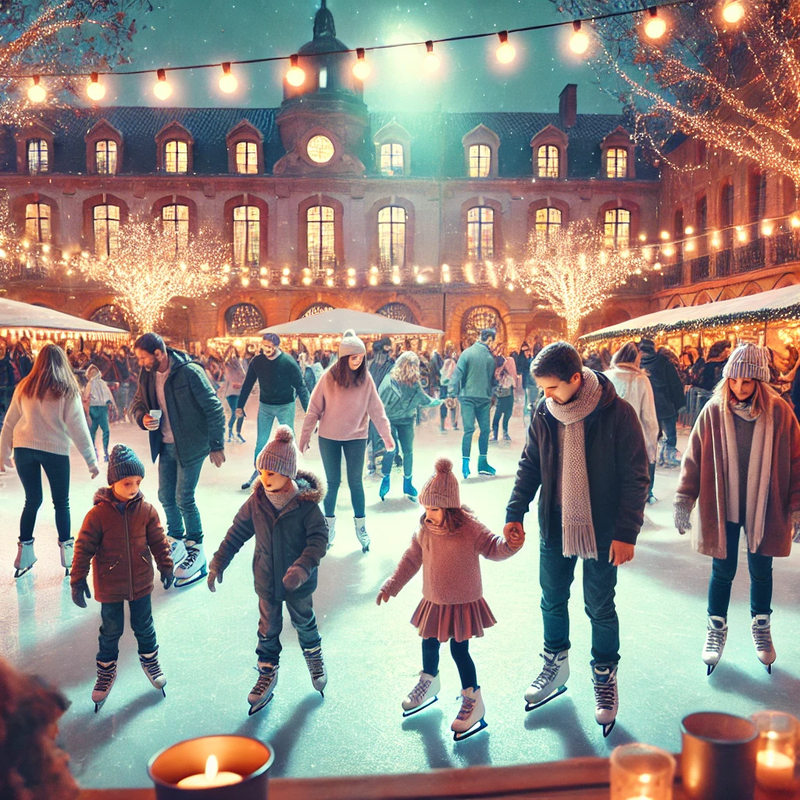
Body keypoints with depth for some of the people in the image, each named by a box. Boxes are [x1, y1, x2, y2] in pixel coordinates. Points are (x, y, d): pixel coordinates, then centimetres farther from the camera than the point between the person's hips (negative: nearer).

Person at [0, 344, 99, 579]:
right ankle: (67, 550, 14)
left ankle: (24, 553, 17)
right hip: (54, 450, -3)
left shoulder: (24, 387, 6)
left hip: (23, 447, 3)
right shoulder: (67, 390, -4)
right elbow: (78, 427, -6)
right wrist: (91, 460, -2)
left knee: (32, 500, 16)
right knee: (61, 502, 11)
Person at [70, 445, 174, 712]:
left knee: (144, 626, 17)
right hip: (110, 587, -2)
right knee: (111, 631, 15)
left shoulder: (146, 510, -10)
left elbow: (158, 541, 1)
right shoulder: (98, 514, -18)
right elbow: (84, 549, -12)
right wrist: (78, 581, -9)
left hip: (141, 582, 2)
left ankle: (149, 659, 41)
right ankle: (106, 670, 36)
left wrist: (165, 567, 7)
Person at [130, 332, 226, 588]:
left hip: (191, 445, -7)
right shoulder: (147, 375, 0)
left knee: (184, 498, -5)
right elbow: (137, 402, 14)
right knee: (165, 497, 13)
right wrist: (143, 417, -11)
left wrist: (216, 446, -11)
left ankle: (196, 552, 11)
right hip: (166, 445, 7)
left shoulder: (189, 372, -20)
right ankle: (176, 540, 35)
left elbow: (213, 408, -15)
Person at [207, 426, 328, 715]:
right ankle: (267, 674, 36)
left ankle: (314, 659, 48)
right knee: (268, 629, 16)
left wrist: (302, 568, -36)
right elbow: (237, 532, 1)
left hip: (298, 583, -2)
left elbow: (319, 539, -22)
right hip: (267, 581, 3)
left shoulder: (306, 503, -23)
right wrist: (218, 563, 1)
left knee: (304, 623, 21)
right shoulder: (257, 501, -11)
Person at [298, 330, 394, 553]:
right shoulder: (328, 377, -10)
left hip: (356, 438, 0)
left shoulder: (366, 379, -7)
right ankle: (329, 525, 25)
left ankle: (361, 527, 18)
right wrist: (305, 436, -4)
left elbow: (376, 409, -3)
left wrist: (387, 435, -4)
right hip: (329, 438, 0)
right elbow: (314, 409, -5)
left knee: (355, 483, 4)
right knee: (332, 482, 10)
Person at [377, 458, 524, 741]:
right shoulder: (425, 531, -5)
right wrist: (391, 586, 7)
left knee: (459, 650, -1)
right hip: (433, 601, 6)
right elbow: (411, 560, 5)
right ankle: (429, 682, 50)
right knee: (429, 644, 21)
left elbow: (493, 548, -15)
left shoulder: (470, 529, -19)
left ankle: (473, 701, 18)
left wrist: (511, 544, -37)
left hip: (463, 603, -5)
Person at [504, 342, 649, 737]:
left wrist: (626, 533, -14)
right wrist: (516, 512, -2)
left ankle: (605, 674, 32)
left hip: (601, 529, -4)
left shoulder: (617, 413, -16)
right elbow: (530, 465, 6)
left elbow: (636, 477, -12)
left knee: (600, 607, 10)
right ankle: (556, 662, 40)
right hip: (554, 526, 4)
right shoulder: (543, 413, -4)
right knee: (552, 600, 17)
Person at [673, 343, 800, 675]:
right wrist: (684, 499, -6)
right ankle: (717, 628, 32)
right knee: (723, 571, 10)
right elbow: (694, 457, -4)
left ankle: (761, 626, 40)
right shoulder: (714, 410, -9)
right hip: (722, 507, -1)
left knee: (761, 571, 16)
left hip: (763, 508, 1)